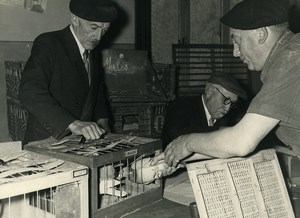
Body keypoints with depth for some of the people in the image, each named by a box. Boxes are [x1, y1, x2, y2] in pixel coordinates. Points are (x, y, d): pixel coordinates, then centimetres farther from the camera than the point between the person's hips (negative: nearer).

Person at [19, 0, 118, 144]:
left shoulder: (93, 51, 12)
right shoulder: (47, 43, -11)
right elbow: (30, 93, -25)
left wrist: (102, 120, 8)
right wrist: (73, 124, -33)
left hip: (83, 141, 7)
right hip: (46, 142, -6)